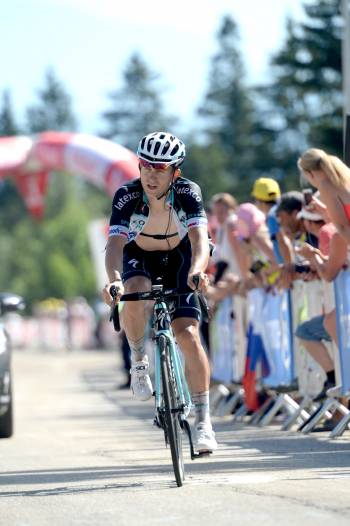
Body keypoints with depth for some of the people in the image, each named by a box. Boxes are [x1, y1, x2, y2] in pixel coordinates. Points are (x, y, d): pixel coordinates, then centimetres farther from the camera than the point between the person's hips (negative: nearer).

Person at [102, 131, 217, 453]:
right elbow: (115, 243, -38)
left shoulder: (188, 193, -28)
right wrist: (114, 279, -58)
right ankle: (139, 361, -9)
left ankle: (203, 420, -9)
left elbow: (199, 238, -39)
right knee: (134, 294, -36)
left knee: (188, 333, -16)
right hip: (138, 257, 0)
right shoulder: (127, 197, -28)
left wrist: (196, 270, -61)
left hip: (178, 257, 0)